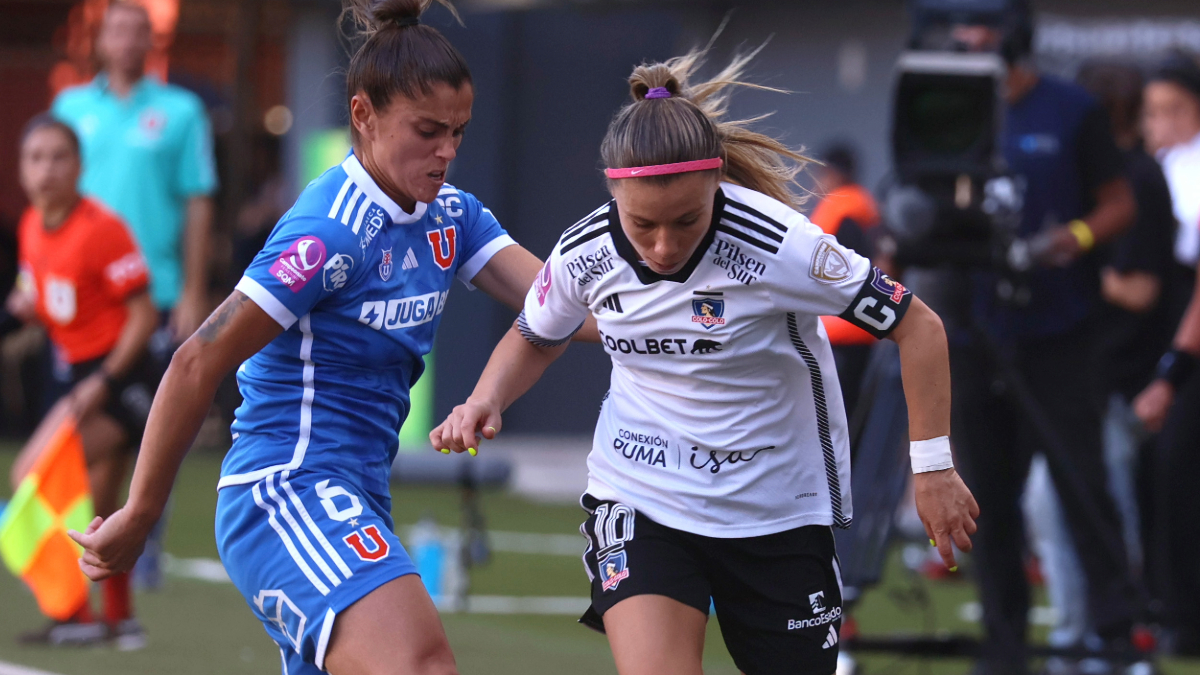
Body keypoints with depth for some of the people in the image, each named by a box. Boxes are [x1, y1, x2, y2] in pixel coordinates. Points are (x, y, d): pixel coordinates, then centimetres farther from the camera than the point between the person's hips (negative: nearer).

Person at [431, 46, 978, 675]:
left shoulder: (780, 247, -24)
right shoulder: (584, 255, -12)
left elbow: (917, 327, -13)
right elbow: (534, 339, 12)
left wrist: (932, 465, -14)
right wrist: (485, 402, -8)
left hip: (777, 507, -1)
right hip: (637, 499, 1)